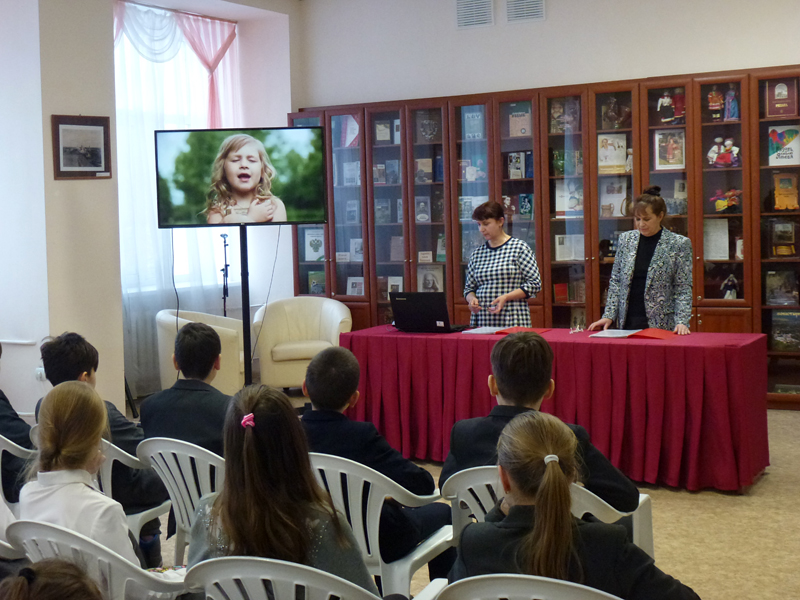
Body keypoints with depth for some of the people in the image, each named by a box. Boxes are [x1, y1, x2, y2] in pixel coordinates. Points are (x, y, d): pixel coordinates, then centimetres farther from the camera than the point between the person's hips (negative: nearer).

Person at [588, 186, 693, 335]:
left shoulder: (679, 244, -2)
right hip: (627, 324, 3)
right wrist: (609, 316, 1)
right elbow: (616, 281, 11)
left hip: (661, 327, -3)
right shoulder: (625, 239, 8)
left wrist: (681, 321, -16)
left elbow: (683, 289, -3)